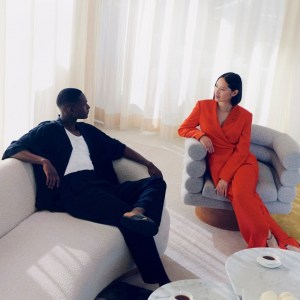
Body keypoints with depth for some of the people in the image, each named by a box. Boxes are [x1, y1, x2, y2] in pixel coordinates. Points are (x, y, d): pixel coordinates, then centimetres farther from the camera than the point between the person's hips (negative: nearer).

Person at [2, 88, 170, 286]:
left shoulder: (87, 130, 29)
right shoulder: (48, 130, 9)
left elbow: (116, 147, 33)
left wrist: (147, 163, 21)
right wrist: (44, 161, -18)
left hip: (99, 184, 8)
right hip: (72, 189, -7)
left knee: (157, 182, -13)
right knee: (132, 223, -30)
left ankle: (137, 212, -43)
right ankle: (161, 281, -30)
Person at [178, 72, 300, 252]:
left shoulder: (245, 116, -2)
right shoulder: (203, 106, 1)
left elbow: (242, 150, -5)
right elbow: (183, 129, 8)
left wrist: (225, 177, -16)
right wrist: (200, 135, -14)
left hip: (242, 161, 0)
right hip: (217, 162, 1)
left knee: (240, 193, -33)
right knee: (241, 197, -27)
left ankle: (268, 239, -19)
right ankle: (281, 241, -23)